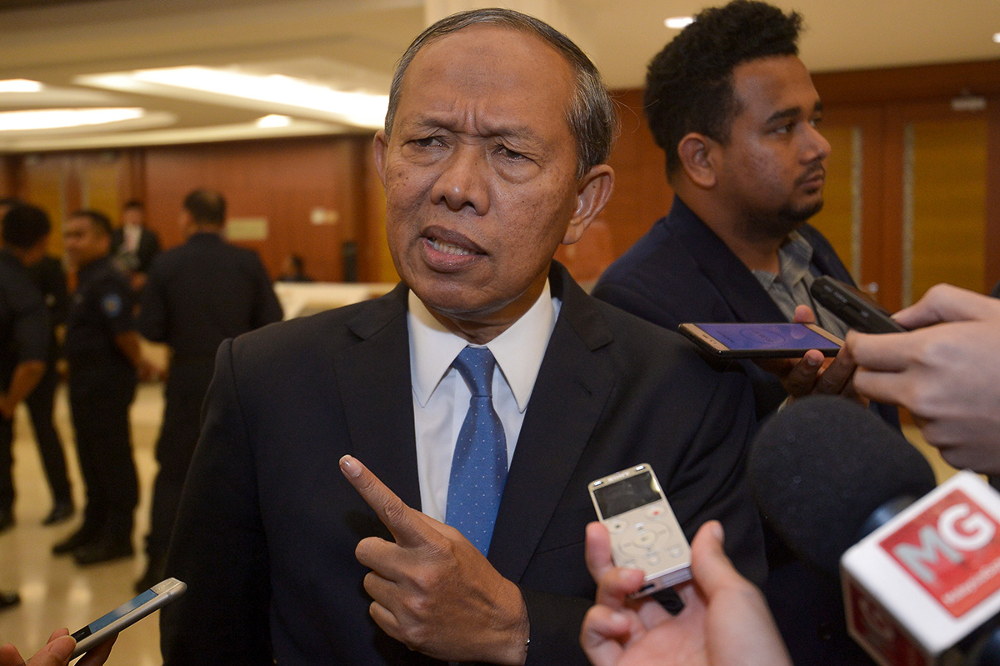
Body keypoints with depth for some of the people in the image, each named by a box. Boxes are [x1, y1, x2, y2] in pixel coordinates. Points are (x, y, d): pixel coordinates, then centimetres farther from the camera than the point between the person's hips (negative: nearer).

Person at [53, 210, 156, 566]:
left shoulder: (107, 282, -19)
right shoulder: (87, 281, 13)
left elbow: (124, 331, -26)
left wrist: (138, 363, -13)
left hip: (107, 382, -10)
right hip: (85, 380, 10)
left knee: (113, 459, -1)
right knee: (90, 456, 19)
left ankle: (118, 536, 9)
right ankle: (94, 526, 32)